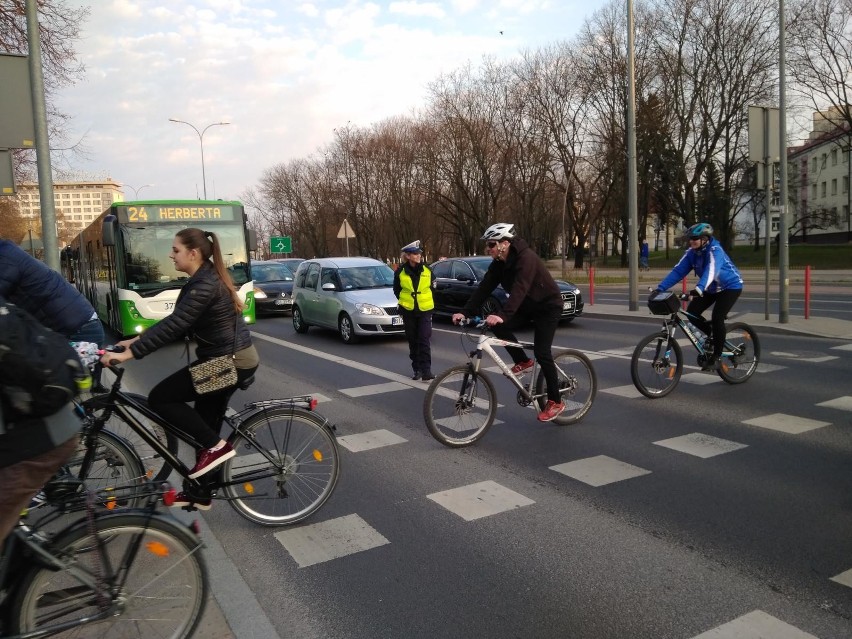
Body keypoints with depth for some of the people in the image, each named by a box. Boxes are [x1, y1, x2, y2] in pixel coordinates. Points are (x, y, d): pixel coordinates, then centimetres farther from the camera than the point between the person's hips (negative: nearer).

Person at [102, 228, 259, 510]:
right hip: (230, 359, 10)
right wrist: (136, 340, 7)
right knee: (205, 422, 16)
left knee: (159, 399, -6)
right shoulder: (205, 279, 11)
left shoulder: (204, 285, -20)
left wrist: (130, 353, -26)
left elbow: (174, 325, -27)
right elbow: (177, 323, 13)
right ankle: (200, 494, 29)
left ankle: (217, 446, -2)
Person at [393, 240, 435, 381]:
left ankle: (426, 370, -7)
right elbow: (396, 290, 9)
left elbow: (432, 287, 12)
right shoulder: (400, 272, -6)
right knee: (413, 340, 8)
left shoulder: (427, 270, -3)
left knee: (425, 340, -8)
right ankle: (417, 368, 19)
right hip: (408, 311, 1)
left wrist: (426, 301, 9)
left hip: (425, 310, -1)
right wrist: (405, 302, 8)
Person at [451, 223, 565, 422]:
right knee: (498, 327, -15)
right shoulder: (499, 263, -6)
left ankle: (555, 402, 2)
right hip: (528, 305, 7)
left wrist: (502, 315, -56)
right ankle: (523, 361, 5)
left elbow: (519, 289, -43)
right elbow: (485, 288, -12)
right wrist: (466, 312, -23)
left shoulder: (525, 258, -30)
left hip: (548, 305, -7)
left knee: (542, 353, -12)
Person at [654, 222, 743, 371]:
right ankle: (713, 334, 17)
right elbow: (678, 271, -18)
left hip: (730, 286, -7)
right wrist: (660, 287, -29)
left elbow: (711, 271, -47)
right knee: (691, 312, -9)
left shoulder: (715, 250, -30)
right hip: (712, 288, 7)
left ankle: (716, 356, -8)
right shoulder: (691, 252, -11)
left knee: (717, 318, -23)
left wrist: (699, 289, -64)